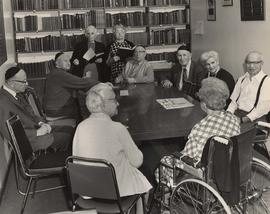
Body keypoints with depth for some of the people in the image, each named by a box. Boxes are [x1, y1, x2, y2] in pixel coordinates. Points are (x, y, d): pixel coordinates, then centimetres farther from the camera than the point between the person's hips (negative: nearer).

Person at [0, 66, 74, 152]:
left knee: (70, 130, 4)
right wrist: (37, 132, -22)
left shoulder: (18, 93, 4)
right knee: (67, 138, -13)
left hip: (37, 128, 9)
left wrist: (41, 123, -4)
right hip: (28, 139, -9)